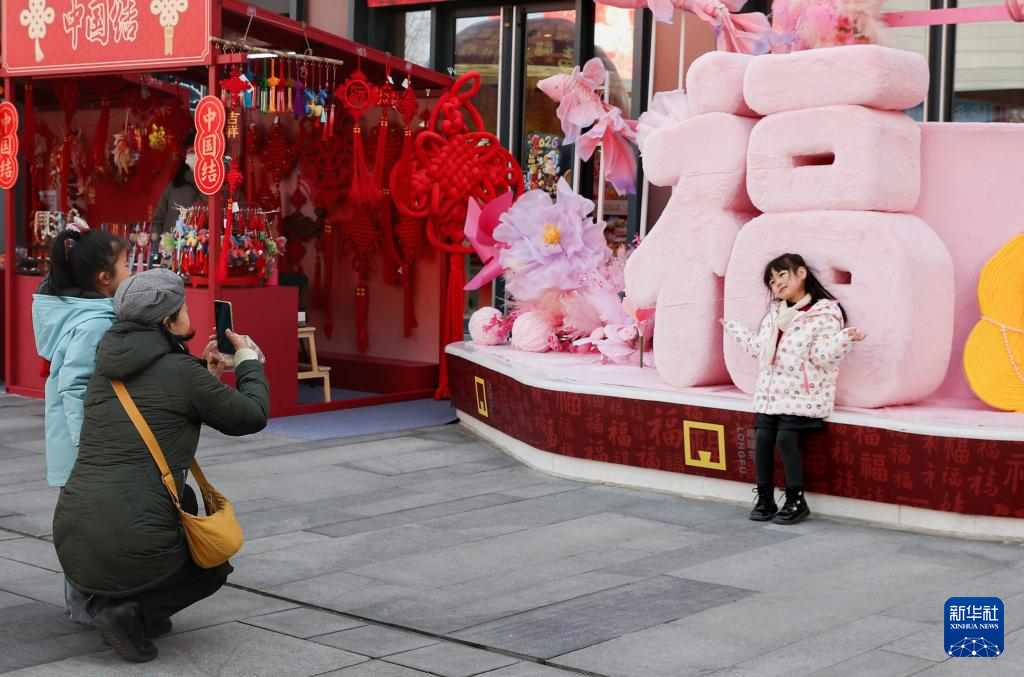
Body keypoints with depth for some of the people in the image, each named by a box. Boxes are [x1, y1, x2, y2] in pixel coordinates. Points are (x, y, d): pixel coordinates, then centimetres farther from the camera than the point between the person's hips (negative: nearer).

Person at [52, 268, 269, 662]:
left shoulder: (107, 368, 13)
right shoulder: (183, 373, -6)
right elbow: (251, 417, 6)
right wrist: (250, 363, 22)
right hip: (130, 547, -6)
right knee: (212, 567, 25)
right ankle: (128, 609, -1)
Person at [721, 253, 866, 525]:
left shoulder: (825, 313, -6)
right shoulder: (774, 312, 17)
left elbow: (823, 355, -14)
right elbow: (760, 348, 23)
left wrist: (844, 339, -32)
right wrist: (736, 329, 32)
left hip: (800, 394, -6)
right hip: (770, 391, 6)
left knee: (786, 438, -20)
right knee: (762, 438, -9)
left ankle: (796, 501, -6)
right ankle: (765, 499, 4)